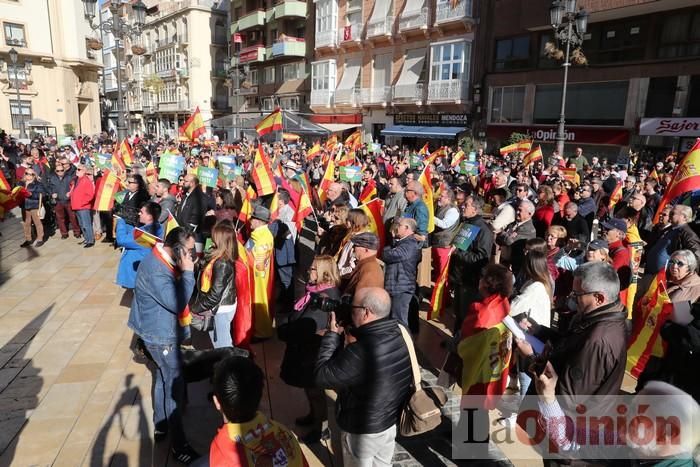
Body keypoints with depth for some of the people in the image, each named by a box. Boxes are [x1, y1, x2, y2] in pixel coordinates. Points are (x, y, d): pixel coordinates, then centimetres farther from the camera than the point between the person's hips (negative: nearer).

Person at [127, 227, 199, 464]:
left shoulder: (164, 260, 0)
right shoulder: (155, 270, -31)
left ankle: (161, 426, 41)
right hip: (160, 335, -10)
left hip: (162, 331, 10)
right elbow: (177, 303, -32)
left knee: (163, 378, 22)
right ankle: (179, 445, 12)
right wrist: (188, 273, -30)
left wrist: (185, 272, -3)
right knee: (175, 385, -1)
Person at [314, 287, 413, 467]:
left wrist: (332, 335, -19)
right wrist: (352, 330, -7)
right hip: (393, 420, 6)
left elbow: (321, 377, -25)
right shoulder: (400, 333, -14)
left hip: (364, 430, -5)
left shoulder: (360, 352, -38)